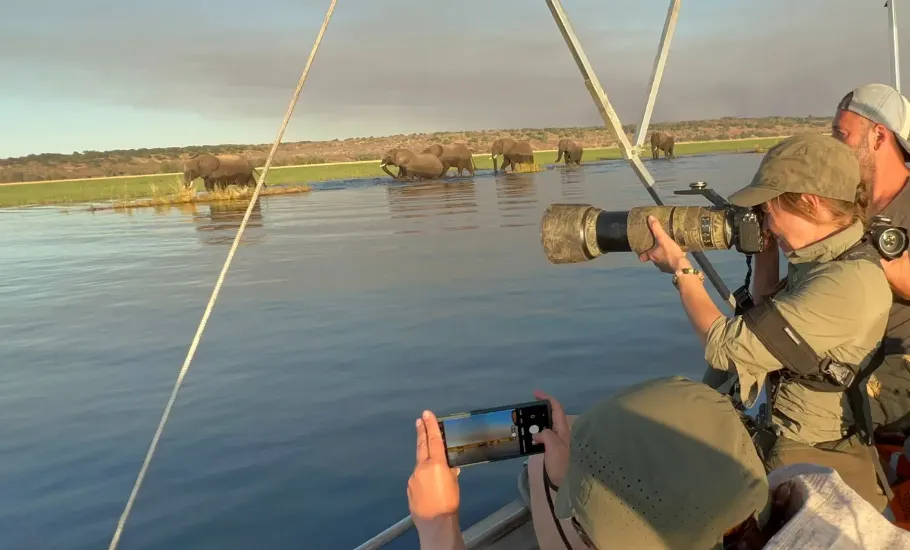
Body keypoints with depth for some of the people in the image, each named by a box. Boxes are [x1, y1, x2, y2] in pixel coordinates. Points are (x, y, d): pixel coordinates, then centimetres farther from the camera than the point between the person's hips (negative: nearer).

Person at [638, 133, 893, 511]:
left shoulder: (847, 285, -26)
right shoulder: (823, 261, 2)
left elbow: (726, 347, -23)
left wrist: (681, 270, -11)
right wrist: (765, 257, 3)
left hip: (818, 475, -8)